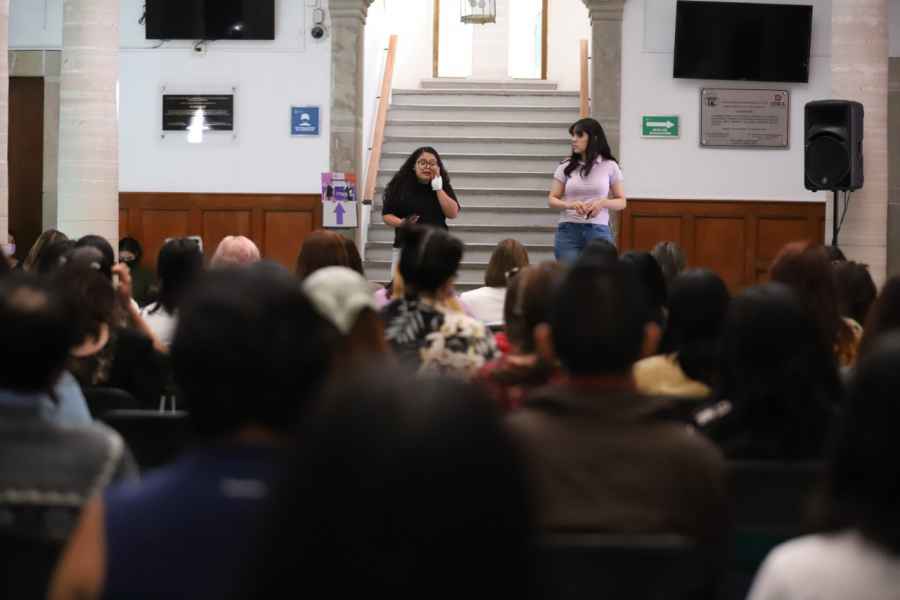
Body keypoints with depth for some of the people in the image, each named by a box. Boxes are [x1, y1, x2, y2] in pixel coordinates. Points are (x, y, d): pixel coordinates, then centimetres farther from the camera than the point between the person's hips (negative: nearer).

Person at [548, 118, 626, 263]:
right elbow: (552, 199, 6)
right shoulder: (566, 167, 6)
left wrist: (603, 203, -14)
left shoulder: (610, 166, 4)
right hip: (568, 231, 1)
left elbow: (621, 202, 7)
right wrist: (570, 205, -14)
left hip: (598, 231, -1)